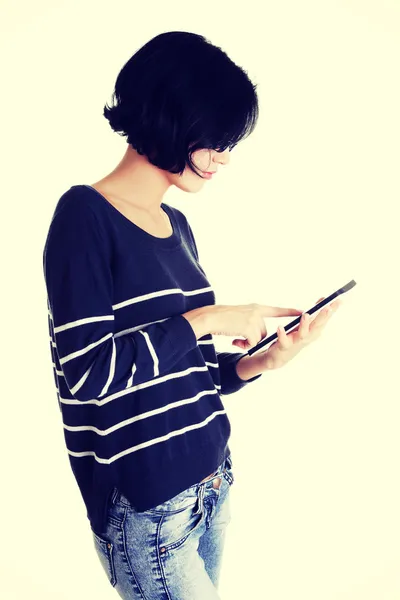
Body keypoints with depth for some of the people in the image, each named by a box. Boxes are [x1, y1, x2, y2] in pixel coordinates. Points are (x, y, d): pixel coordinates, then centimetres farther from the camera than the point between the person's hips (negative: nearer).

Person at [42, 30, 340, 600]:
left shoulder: (177, 224, 9)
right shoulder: (86, 214, -13)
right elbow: (87, 371, -21)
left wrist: (264, 359, -4)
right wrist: (204, 320, -16)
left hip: (212, 482, 7)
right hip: (145, 506, -7)